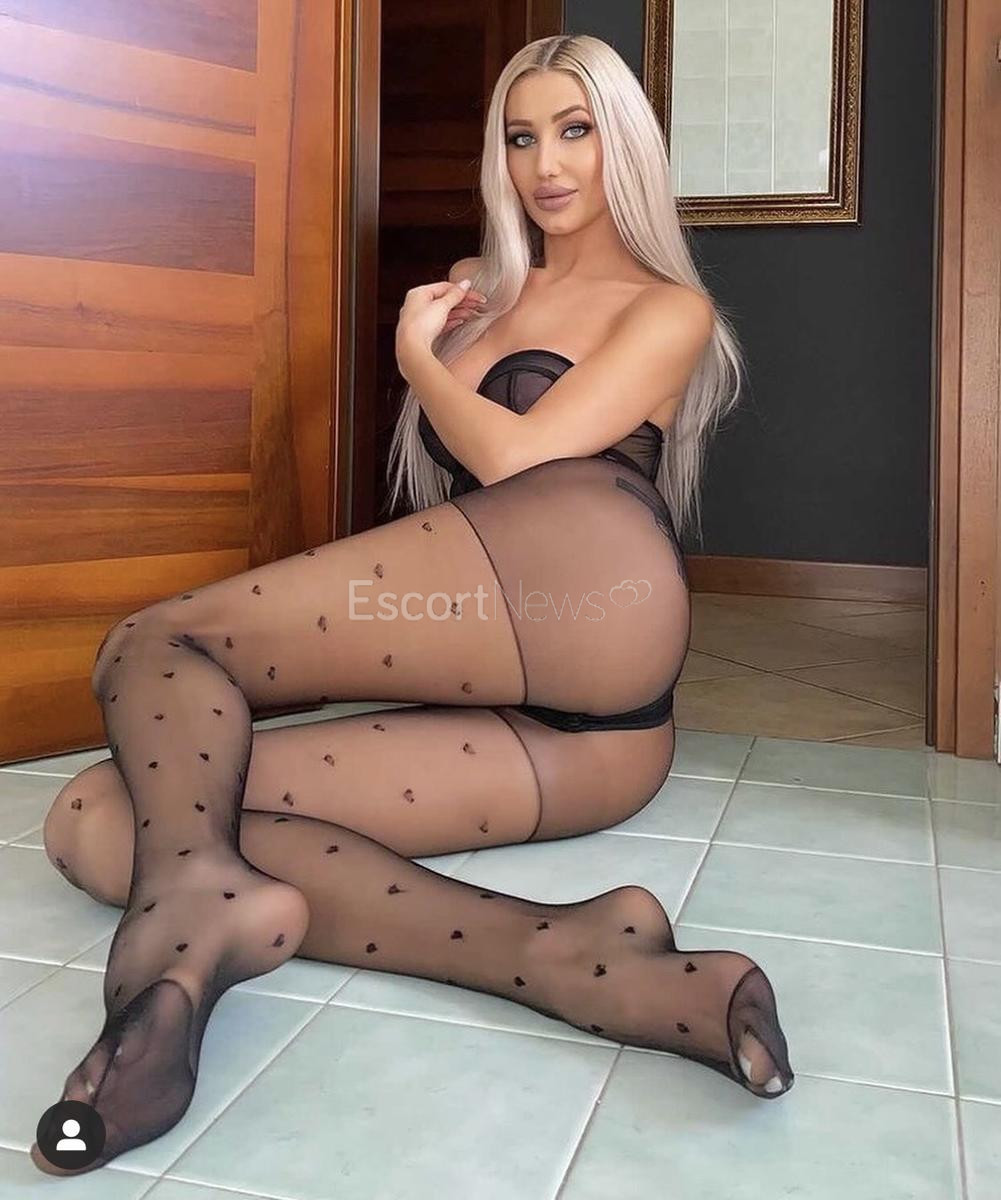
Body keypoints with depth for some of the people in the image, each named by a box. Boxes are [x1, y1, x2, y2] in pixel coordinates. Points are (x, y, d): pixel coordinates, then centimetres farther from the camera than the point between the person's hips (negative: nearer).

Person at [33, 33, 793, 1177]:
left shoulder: (668, 308, 15)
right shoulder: (483, 289, 34)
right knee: (98, 818, -14)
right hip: (505, 717, 7)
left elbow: (509, 456, 0)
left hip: (578, 571, -7)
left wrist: (416, 357, 15)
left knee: (151, 643, -14)